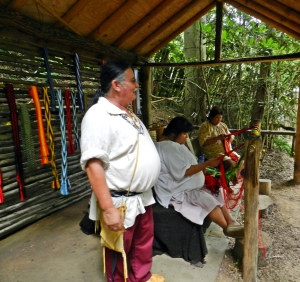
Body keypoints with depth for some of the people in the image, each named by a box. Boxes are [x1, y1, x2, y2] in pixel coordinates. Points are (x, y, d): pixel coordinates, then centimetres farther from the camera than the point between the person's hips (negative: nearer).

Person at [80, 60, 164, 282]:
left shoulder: (128, 114, 9)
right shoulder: (99, 116, -22)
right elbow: (93, 164, -28)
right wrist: (108, 208, -29)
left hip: (142, 196, 9)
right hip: (121, 201, -9)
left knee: (144, 242, 25)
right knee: (119, 252, 14)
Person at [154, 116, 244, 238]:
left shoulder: (174, 145, 12)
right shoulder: (167, 147, -22)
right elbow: (184, 171, -25)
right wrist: (207, 164, -21)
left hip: (182, 186, 11)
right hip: (174, 191, -11)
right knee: (208, 200, -18)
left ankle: (231, 222, 3)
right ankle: (228, 227, 1)